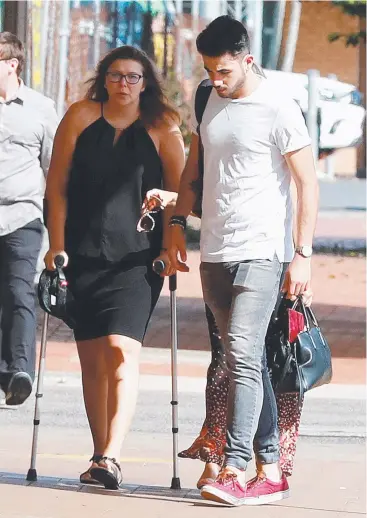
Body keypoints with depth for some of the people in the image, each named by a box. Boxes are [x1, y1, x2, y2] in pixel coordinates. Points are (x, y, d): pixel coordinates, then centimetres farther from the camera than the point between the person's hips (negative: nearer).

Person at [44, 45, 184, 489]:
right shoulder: (80, 117, 4)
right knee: (92, 359, 6)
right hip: (83, 256, 2)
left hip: (137, 258, -2)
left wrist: (171, 246, -4)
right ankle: (100, 457, 15)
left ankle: (111, 457, -23)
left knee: (121, 350, -17)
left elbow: (177, 189, 4)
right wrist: (56, 246, 1)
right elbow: (57, 185, 6)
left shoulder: (161, 128, 2)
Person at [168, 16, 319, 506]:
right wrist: (178, 222, 13)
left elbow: (308, 184, -8)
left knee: (243, 355, -17)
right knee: (247, 361, 9)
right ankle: (270, 471, 14)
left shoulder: (278, 110, -9)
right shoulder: (209, 102, 11)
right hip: (215, 254, 7)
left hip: (261, 253, -7)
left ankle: (235, 470, -21)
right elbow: (194, 169, 23)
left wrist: (302, 254, -13)